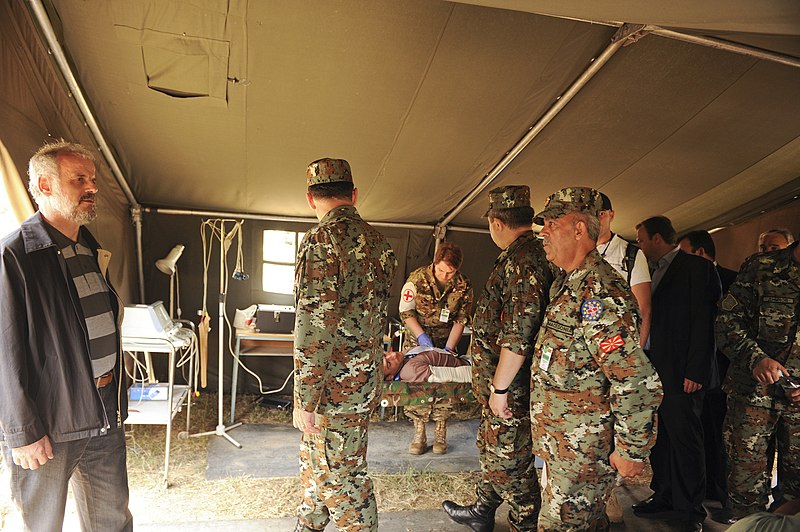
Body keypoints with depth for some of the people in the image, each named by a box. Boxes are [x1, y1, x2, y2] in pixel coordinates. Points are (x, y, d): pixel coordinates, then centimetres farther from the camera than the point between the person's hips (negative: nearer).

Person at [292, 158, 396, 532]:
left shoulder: (321, 239, -18)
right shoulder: (377, 242, 7)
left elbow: (315, 325, -23)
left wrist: (304, 400, -16)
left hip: (333, 387, -9)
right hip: (364, 378, 9)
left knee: (342, 477, 6)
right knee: (317, 464, 26)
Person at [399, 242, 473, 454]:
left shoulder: (463, 286, -10)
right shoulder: (417, 279, -14)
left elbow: (460, 320, -4)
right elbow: (405, 312, -7)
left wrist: (448, 349, -11)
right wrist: (422, 336, -15)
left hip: (446, 341, 1)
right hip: (417, 339, -1)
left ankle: (440, 435, 10)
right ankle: (419, 435, 5)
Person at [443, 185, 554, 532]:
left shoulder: (522, 259, -22)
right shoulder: (524, 255, 12)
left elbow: (519, 333, -28)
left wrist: (500, 387, -22)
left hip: (509, 387, -10)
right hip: (499, 381, 11)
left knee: (510, 459, 5)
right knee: (491, 449, 23)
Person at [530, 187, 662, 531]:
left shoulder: (600, 295, -25)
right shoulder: (568, 284, 9)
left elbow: (638, 383, -26)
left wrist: (632, 451, -19)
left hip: (581, 448, -9)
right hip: (560, 439, 9)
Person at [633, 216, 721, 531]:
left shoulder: (696, 267, -8)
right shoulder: (657, 272, 16)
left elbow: (704, 322, -13)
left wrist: (695, 372, -17)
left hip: (682, 374, -8)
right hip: (655, 371, 8)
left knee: (685, 440, 1)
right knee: (659, 438, 14)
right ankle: (664, 496, 27)